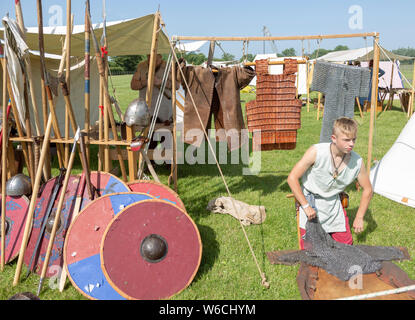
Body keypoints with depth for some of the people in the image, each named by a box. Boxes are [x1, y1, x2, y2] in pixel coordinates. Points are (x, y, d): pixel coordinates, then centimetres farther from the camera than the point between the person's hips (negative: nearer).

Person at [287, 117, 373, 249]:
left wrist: (359, 218, 1)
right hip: (310, 199, -3)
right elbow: (292, 178, -20)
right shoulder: (316, 152, -25)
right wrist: (306, 206, -21)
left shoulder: (357, 162, -14)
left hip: (333, 202, 4)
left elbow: (367, 190, 3)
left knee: (346, 244, 6)